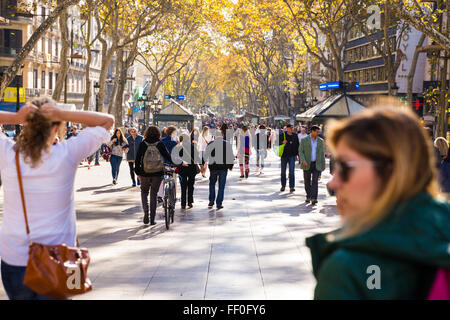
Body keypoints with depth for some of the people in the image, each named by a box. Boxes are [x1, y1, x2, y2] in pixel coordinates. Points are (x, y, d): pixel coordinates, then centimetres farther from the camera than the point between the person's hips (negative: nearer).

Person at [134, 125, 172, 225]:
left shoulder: (143, 144, 0)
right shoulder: (160, 144, -2)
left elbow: (138, 159, 2)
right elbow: (167, 156, 2)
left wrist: (137, 172, 10)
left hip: (145, 173, 0)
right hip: (158, 173, 0)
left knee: (144, 192, 19)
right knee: (153, 194, 10)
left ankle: (146, 212, -3)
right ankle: (152, 219, 9)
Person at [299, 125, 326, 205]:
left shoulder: (320, 141, 5)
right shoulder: (304, 140, -2)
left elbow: (322, 153, 10)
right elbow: (300, 152, -4)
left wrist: (323, 165, 10)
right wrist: (303, 161, -21)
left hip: (317, 164, 1)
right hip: (307, 164, 0)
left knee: (315, 181, -11)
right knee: (307, 182, 8)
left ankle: (313, 198, -18)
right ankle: (308, 197, 27)